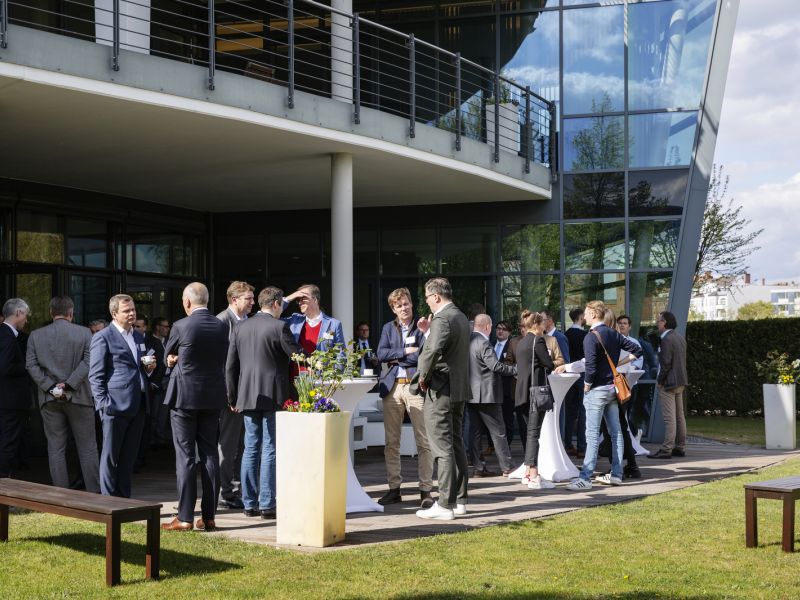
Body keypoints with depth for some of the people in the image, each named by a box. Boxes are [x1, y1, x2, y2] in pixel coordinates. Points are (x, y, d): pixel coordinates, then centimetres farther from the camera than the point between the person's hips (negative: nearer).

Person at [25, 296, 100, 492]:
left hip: (50, 399, 2)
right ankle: (95, 492, 5)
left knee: (56, 448, 6)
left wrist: (50, 386, -6)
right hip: (79, 397, -1)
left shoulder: (36, 335, 4)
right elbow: (88, 362, -11)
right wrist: (69, 384, -12)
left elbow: (31, 365, -3)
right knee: (87, 447, 5)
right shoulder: (84, 333, -2)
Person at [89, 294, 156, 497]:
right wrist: (103, 403, -13)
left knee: (129, 458, 11)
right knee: (110, 457, 0)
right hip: (116, 405, -7)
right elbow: (96, 376, -6)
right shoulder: (102, 338, -3)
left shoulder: (139, 337, 18)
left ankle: (124, 500, 18)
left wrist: (149, 368, 6)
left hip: (138, 405, 7)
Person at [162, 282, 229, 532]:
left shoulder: (181, 326, -12)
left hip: (185, 396, -4)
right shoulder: (222, 327, 1)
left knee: (185, 457, -1)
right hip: (212, 398, 4)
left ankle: (184, 518, 0)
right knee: (210, 455, 8)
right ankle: (209, 516, 11)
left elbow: (168, 355, 4)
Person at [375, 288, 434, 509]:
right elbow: (381, 354, 1)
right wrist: (406, 352, -7)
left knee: (424, 441, -5)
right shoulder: (388, 328, 15)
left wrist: (396, 358, -5)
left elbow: (424, 355, -9)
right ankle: (394, 488, 14)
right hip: (392, 387, 4)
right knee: (391, 442, 6)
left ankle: (426, 490, -1)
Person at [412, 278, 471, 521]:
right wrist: (428, 331, 15)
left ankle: (445, 505, -5)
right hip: (459, 389, 10)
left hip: (440, 390, -10)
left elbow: (432, 351, -31)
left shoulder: (442, 319, -17)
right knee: (456, 444, 15)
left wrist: (423, 377, -17)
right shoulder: (462, 318, 14)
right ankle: (459, 499, 22)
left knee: (442, 448, -7)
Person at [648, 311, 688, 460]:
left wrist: (660, 380, -11)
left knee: (669, 418, -9)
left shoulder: (667, 339, -16)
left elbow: (666, 362, -21)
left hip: (668, 382, -10)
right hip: (680, 382, 10)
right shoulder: (680, 338, 13)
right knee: (679, 416, 12)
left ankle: (666, 450, -8)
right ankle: (680, 447, 17)